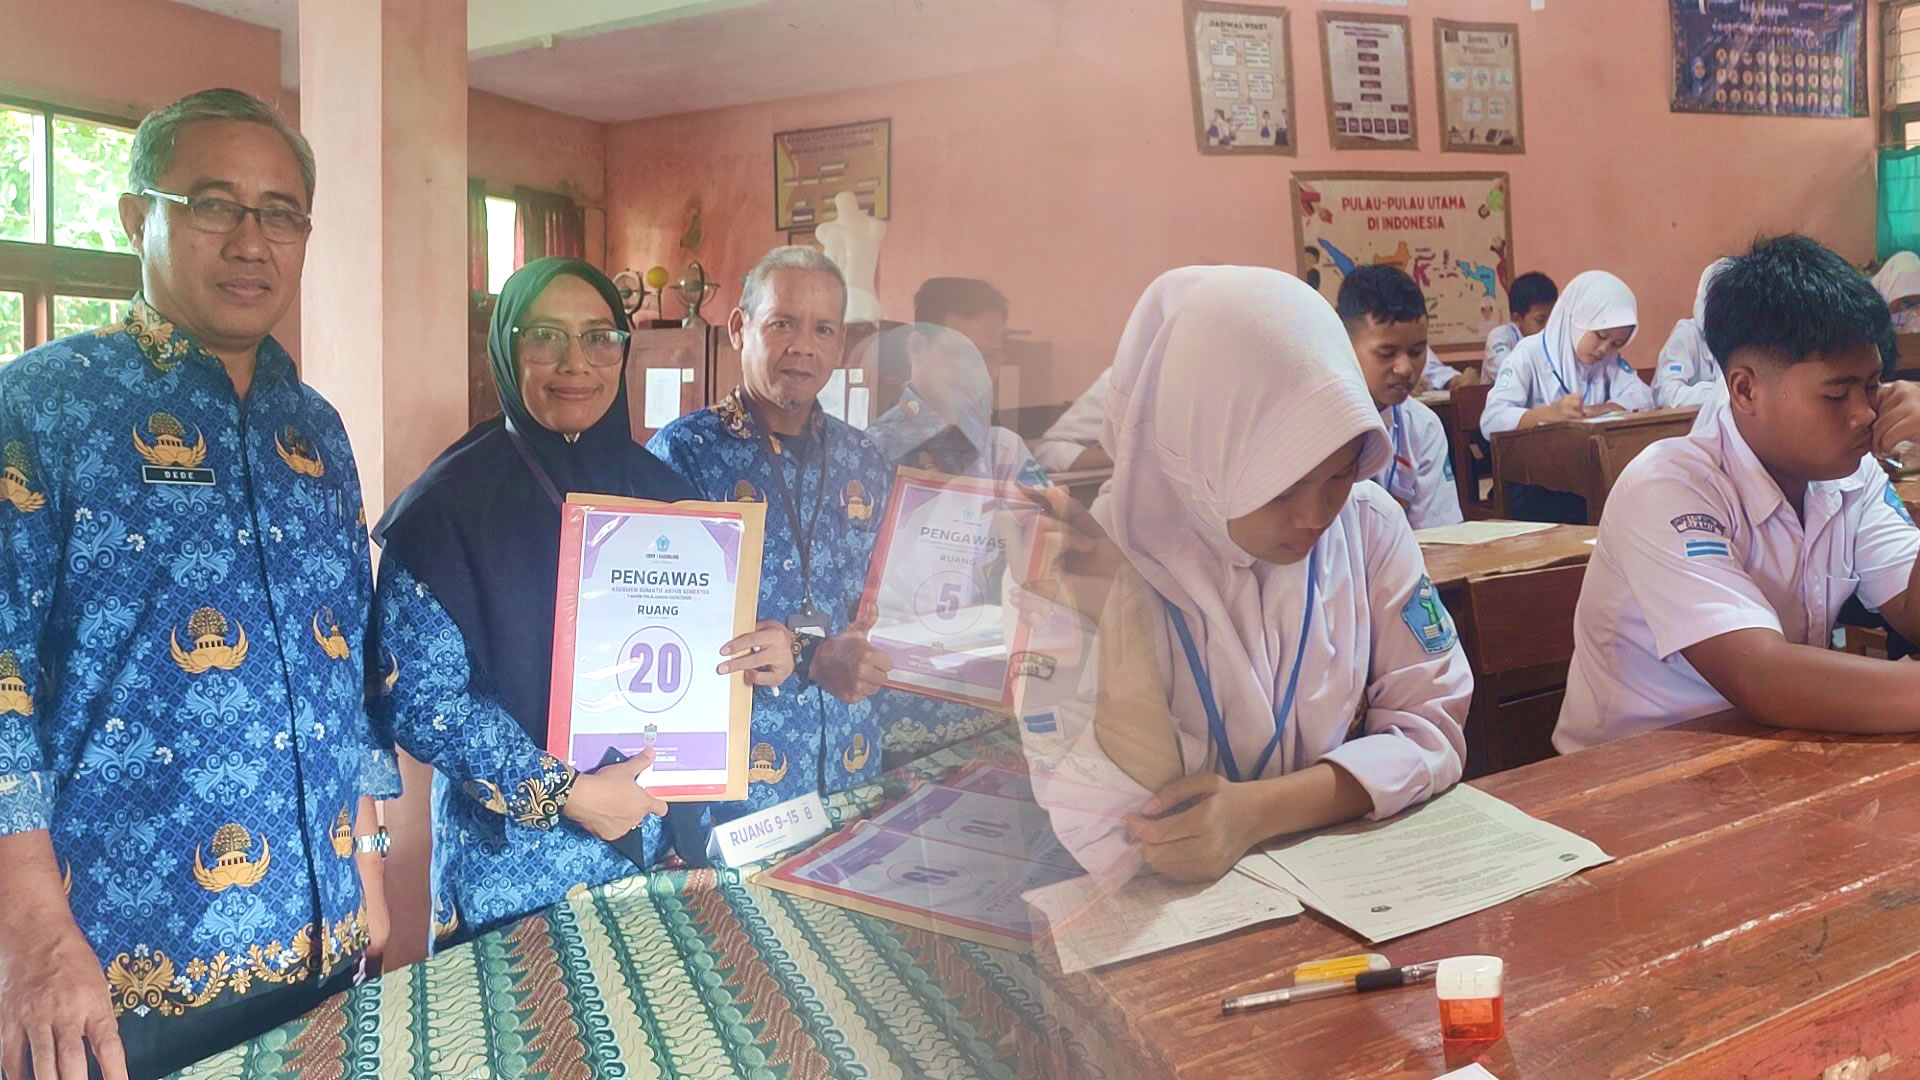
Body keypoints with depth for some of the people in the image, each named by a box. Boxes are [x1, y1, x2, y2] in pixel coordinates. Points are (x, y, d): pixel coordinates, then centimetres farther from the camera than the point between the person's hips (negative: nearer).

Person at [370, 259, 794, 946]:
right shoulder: (450, 504, -12)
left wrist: (762, 657, -9)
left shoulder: (658, 489, 3)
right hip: (514, 865, -4)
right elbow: (417, 699, -16)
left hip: (653, 843, 5)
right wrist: (565, 793, -20)